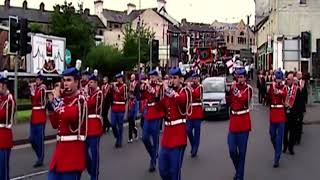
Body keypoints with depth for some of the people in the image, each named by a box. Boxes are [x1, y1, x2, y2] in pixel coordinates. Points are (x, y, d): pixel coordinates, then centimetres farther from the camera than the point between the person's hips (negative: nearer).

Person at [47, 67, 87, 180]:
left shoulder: (80, 100, -10)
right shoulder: (63, 99, 13)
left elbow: (70, 116, -30)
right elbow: (55, 124, 13)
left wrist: (57, 100, -17)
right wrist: (51, 104, 3)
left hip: (74, 148, -8)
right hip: (61, 146, 8)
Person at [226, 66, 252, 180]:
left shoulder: (248, 88, -4)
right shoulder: (233, 87, 8)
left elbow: (244, 101, -19)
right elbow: (228, 103, 3)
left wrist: (235, 90, -23)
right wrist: (229, 90, -10)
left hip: (244, 123, -4)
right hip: (233, 122, 4)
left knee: (242, 151, 1)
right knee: (232, 150, 2)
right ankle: (238, 170, 27)